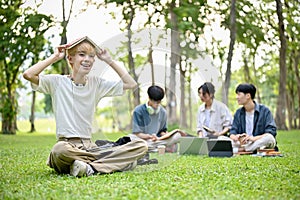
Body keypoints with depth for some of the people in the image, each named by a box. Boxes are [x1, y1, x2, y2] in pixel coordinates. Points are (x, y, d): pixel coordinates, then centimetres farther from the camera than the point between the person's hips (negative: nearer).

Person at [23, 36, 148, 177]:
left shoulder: (96, 83, 13)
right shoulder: (58, 82, 2)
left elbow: (131, 84, 13)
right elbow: (28, 75, -13)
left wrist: (109, 61, 11)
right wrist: (55, 57, -4)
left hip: (89, 147, 5)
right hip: (67, 144, -5)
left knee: (141, 146, -16)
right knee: (60, 150, -44)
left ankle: (90, 167, -24)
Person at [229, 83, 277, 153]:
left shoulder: (264, 110, -3)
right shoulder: (238, 113, 12)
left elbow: (271, 132, -13)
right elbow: (232, 132, 6)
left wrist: (254, 138, -29)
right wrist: (235, 137, -20)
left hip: (261, 144, -3)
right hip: (243, 144, 3)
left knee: (269, 138, -36)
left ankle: (241, 150, -30)